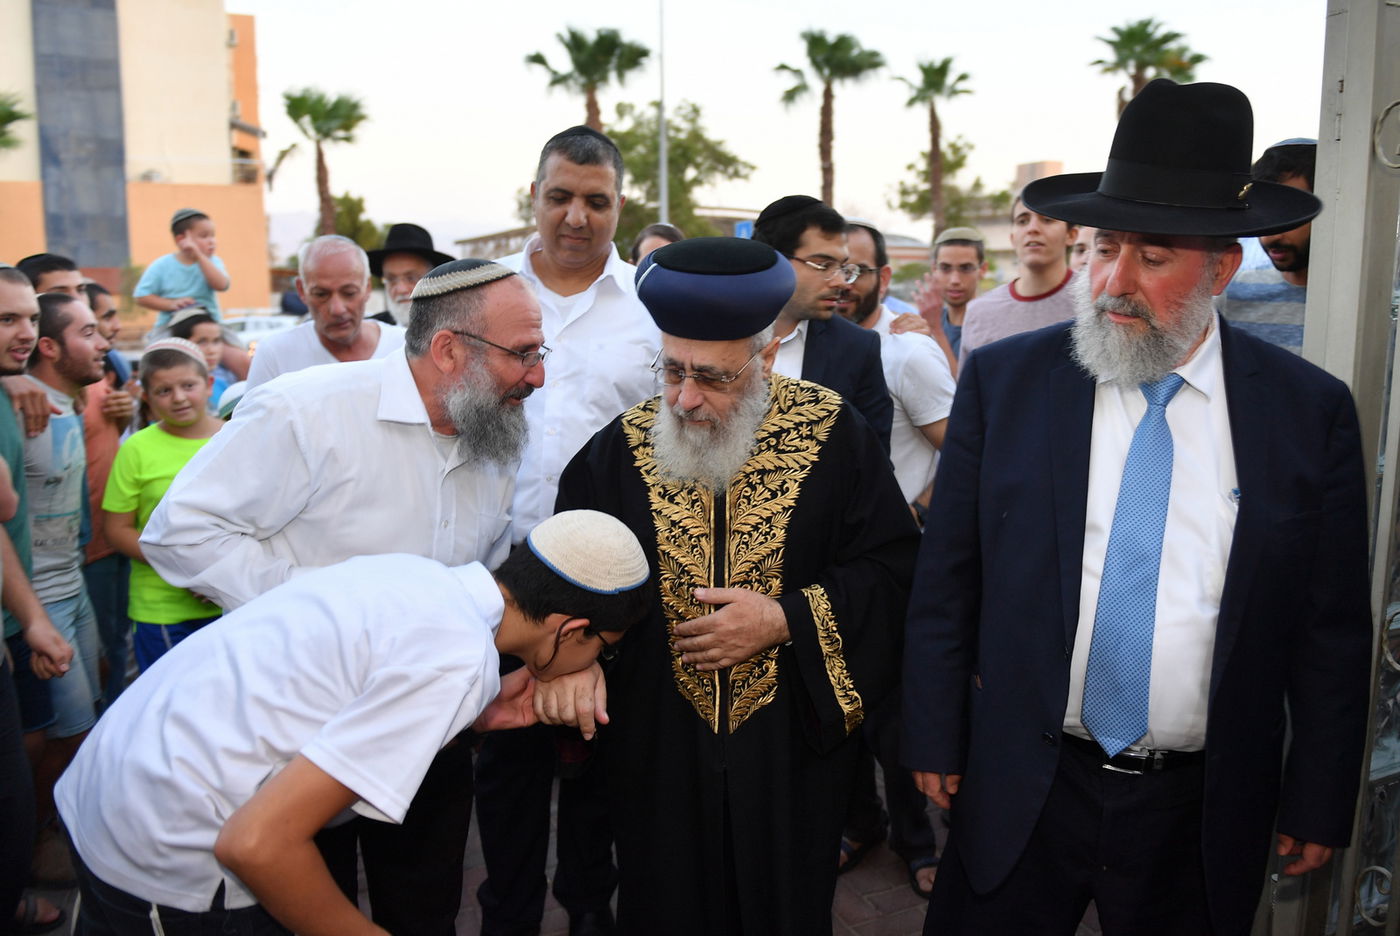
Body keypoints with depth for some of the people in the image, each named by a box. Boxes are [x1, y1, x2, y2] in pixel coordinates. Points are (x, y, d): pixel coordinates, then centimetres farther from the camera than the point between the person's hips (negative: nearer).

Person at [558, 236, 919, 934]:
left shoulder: (833, 434, -9)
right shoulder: (621, 450, -4)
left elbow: (892, 563, -6)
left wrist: (785, 620, -18)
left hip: (790, 751, -1)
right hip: (658, 752, 1)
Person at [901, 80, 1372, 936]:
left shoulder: (1312, 411, -5)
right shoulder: (1003, 381, -6)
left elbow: (1332, 631, 1)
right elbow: (946, 584, -2)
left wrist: (1318, 806, 4)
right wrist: (935, 741, 1)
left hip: (1205, 812, 1)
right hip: (1020, 796, 0)